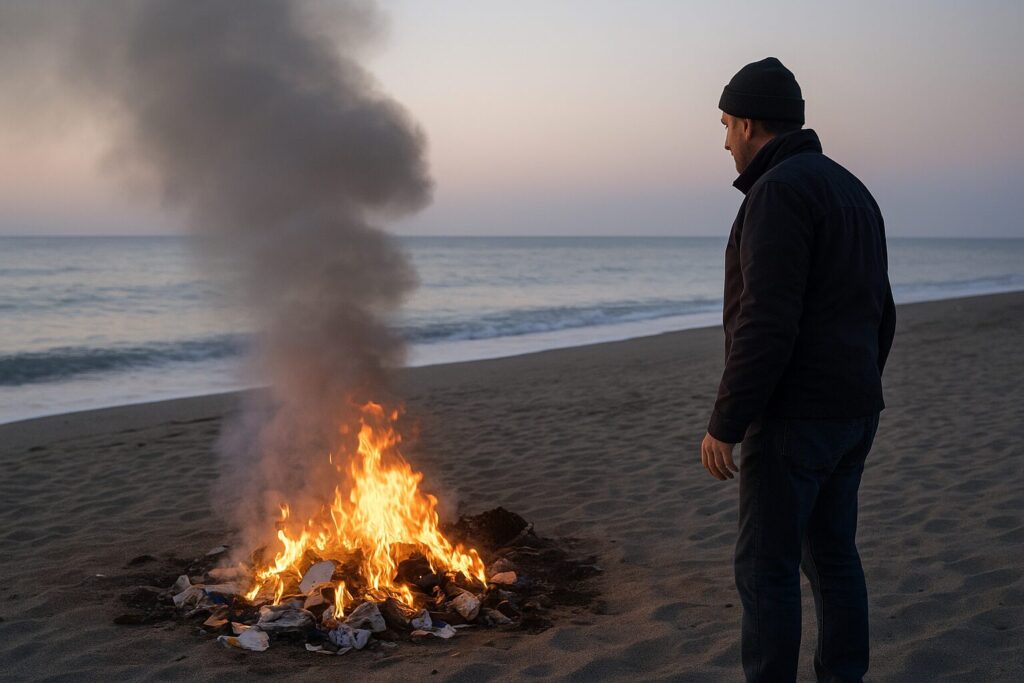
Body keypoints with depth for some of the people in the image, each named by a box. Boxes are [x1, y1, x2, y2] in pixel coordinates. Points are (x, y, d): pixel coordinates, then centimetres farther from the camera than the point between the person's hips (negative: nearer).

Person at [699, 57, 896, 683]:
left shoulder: (779, 190, -16)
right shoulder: (852, 191, 14)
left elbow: (766, 325, -23)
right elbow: (880, 314, 18)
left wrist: (724, 424, -18)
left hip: (793, 416, -9)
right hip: (851, 415, 9)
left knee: (766, 566, 0)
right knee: (832, 553, 15)